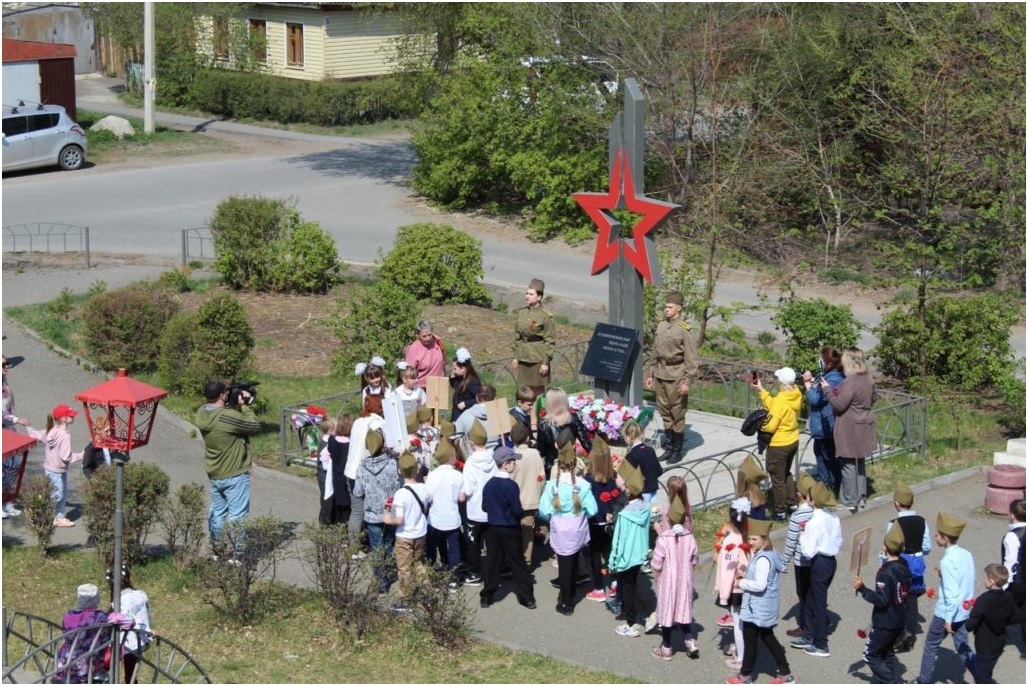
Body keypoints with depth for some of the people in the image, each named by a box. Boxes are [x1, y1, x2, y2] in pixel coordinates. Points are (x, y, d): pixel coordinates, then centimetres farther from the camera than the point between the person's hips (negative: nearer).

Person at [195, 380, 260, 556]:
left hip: (214, 474, 7)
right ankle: (237, 553, 5)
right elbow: (255, 427, -16)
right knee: (237, 515, 2)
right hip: (235, 475, -7)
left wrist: (237, 405, -3)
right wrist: (245, 406, -8)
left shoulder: (201, 413, -5)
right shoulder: (228, 417, -27)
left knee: (217, 512, 19)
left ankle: (216, 549, 28)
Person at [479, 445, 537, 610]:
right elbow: (517, 511, -17)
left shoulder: (489, 484, -1)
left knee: (492, 561, 11)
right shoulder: (511, 485, -19)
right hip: (509, 530, -5)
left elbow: (484, 507, 6)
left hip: (492, 528, 5)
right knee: (517, 563, 4)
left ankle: (486, 597, 13)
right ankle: (526, 597, 8)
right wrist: (517, 516, 4)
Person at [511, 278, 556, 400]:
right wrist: (515, 357, 12)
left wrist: (546, 362, -12)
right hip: (523, 358, 5)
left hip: (538, 359, -5)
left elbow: (550, 341, -9)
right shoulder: (521, 313, 6)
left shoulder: (546, 316, -10)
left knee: (538, 392, 3)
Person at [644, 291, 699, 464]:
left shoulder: (683, 330, -11)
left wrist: (687, 381, -14)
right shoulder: (661, 326, 8)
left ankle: (678, 450, 11)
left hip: (676, 378, -6)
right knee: (665, 413, 12)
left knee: (677, 415, 1)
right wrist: (649, 374, 15)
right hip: (660, 376, 6)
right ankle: (670, 447, 23)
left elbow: (692, 359, -11)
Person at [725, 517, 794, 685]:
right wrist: (746, 575, 6)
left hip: (757, 608, -10)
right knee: (768, 638, 18)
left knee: (749, 639, 4)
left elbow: (759, 585, -30)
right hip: (764, 608, 10)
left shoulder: (762, 559, -24)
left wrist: (742, 583, -15)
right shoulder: (770, 554, 7)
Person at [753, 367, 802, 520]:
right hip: (793, 441, 8)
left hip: (779, 445, -8)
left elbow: (770, 426, -24)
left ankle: (781, 512, 17)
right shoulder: (796, 396, -5)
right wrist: (762, 391, 8)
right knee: (786, 473, 27)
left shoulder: (781, 400, -27)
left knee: (778, 479, 8)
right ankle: (792, 503, 35)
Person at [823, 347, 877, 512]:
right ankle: (861, 497, 27)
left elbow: (839, 405, -20)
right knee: (860, 462, 19)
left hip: (849, 429, -9)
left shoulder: (850, 382, -24)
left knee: (848, 464, 0)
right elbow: (872, 400, 17)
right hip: (863, 427, 9)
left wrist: (827, 390, -11)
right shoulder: (868, 379, 3)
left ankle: (850, 501, 6)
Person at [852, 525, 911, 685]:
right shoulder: (904, 567, 3)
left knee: (870, 655, 3)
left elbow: (881, 600, -26)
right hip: (899, 621, 9)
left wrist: (862, 589, -21)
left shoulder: (886, 572, -24)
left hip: (884, 624, -9)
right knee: (888, 654, 22)